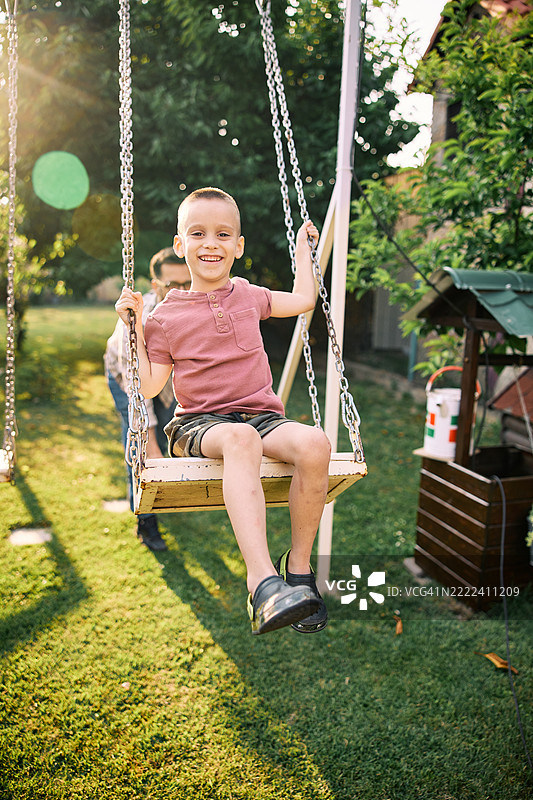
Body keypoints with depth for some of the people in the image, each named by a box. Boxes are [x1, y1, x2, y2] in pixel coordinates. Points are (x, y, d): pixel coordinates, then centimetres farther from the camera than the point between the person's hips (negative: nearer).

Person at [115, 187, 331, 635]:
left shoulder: (248, 295, 17)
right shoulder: (166, 317, 7)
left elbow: (304, 300, 29)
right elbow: (150, 386, 6)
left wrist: (303, 246, 34)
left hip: (262, 415, 3)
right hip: (199, 422, -3)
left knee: (313, 442, -32)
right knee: (239, 438, -41)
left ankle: (299, 566, -17)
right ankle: (262, 582, -52)